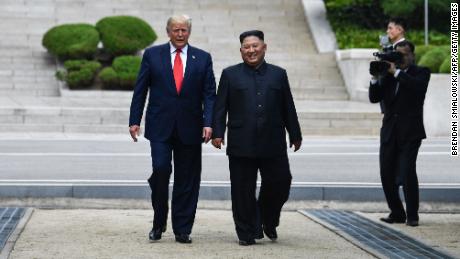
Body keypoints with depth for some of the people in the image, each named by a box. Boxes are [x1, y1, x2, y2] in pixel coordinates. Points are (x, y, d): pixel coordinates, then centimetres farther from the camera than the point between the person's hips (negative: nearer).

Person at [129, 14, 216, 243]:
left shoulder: (202, 58, 7)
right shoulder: (152, 55, 5)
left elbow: (209, 94, 3)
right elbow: (140, 90, 6)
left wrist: (208, 123, -10)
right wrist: (135, 120, -1)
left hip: (189, 128, 1)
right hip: (160, 127, -1)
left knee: (186, 179, 3)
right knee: (161, 169, -14)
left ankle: (182, 229, 12)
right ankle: (159, 222, 5)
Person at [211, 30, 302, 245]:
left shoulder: (278, 74, 12)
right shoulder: (230, 74, 8)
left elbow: (288, 108, 13)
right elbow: (220, 107, 5)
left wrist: (295, 135, 12)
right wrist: (217, 133, -5)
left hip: (273, 145, 1)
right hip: (241, 145, -1)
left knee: (279, 184, 0)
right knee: (243, 191, 0)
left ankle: (268, 222, 25)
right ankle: (247, 233, 8)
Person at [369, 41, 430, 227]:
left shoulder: (421, 72, 2)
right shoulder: (388, 75, 12)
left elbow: (418, 85, -20)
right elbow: (374, 98, 6)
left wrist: (396, 72, -18)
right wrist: (375, 77, -8)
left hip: (410, 132, -5)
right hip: (389, 132, 5)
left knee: (407, 172, -14)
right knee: (387, 174, 3)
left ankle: (412, 215, -4)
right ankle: (396, 213, 16)